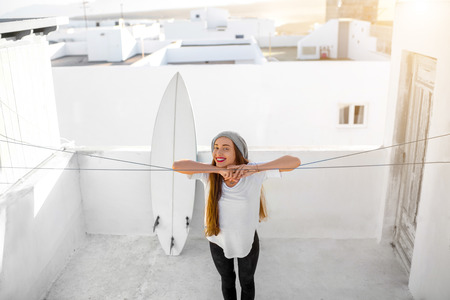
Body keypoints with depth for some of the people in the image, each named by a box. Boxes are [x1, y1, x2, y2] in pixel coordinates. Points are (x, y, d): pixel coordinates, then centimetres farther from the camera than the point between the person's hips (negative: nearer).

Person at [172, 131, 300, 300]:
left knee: (247, 281, 26)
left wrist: (256, 168, -44)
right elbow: (177, 165, -38)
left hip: (248, 241, -1)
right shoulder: (209, 173, -23)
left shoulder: (256, 173, -25)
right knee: (227, 280, 28)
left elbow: (294, 162, -32)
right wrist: (218, 169, -42)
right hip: (219, 242, 1)